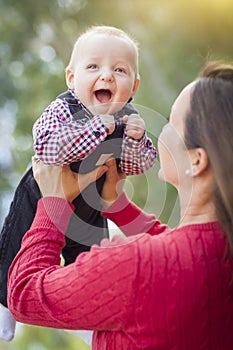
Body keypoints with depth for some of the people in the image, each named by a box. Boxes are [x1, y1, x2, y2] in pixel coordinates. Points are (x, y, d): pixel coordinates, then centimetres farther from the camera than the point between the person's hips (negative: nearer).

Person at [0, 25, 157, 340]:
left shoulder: (129, 118, -16)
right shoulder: (62, 110, -30)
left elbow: (138, 165, -14)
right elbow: (46, 147, -46)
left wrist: (136, 139, -34)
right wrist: (96, 128, -47)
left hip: (90, 212, 4)